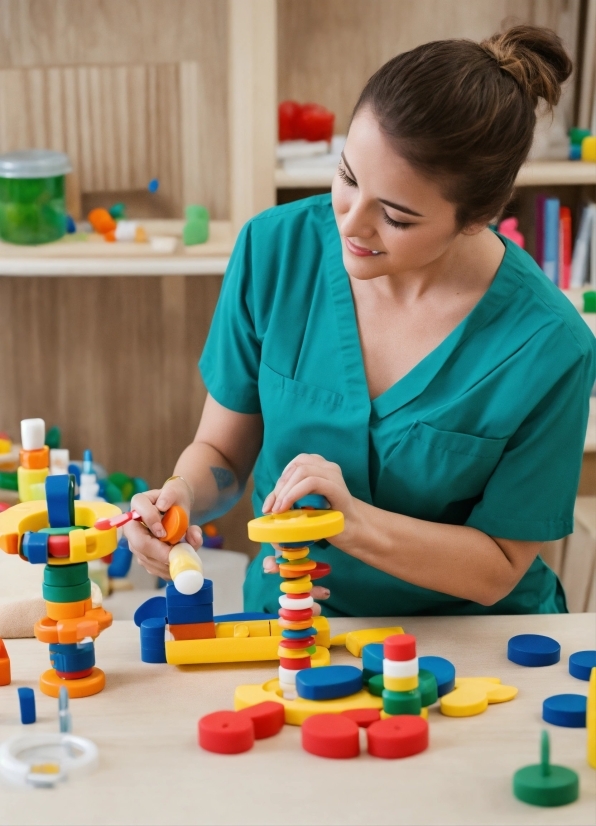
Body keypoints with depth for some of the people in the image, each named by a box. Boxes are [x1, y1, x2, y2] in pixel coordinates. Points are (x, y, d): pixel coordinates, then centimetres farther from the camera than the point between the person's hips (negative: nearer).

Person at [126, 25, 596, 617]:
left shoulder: (548, 348, -19)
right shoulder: (275, 250, -11)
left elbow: (496, 570, -10)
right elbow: (222, 451, 1)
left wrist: (352, 521, -25)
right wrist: (180, 497, -21)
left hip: (472, 640, 1)